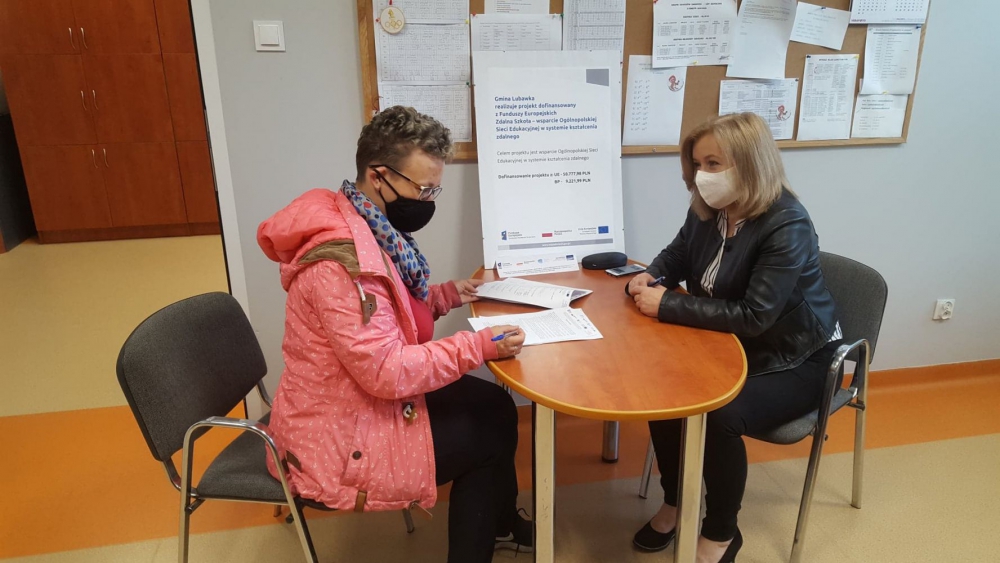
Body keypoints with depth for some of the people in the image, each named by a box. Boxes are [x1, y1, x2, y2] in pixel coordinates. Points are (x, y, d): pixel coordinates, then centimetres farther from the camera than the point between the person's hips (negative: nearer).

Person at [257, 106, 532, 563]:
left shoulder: (368, 227, 0)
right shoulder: (342, 258, -31)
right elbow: (387, 372, -30)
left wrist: (442, 296, 1)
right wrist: (477, 346, -26)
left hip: (365, 397, 9)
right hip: (342, 437, -9)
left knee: (495, 405, 11)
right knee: (488, 436, 2)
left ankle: (501, 524, 33)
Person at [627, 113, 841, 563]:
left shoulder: (788, 227, -27)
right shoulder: (707, 211, -5)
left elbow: (753, 316, -33)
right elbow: (675, 257, 13)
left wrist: (667, 305, -31)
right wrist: (648, 279, -11)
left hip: (793, 361, -6)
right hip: (732, 347, 7)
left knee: (720, 416, -29)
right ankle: (675, 501, 9)